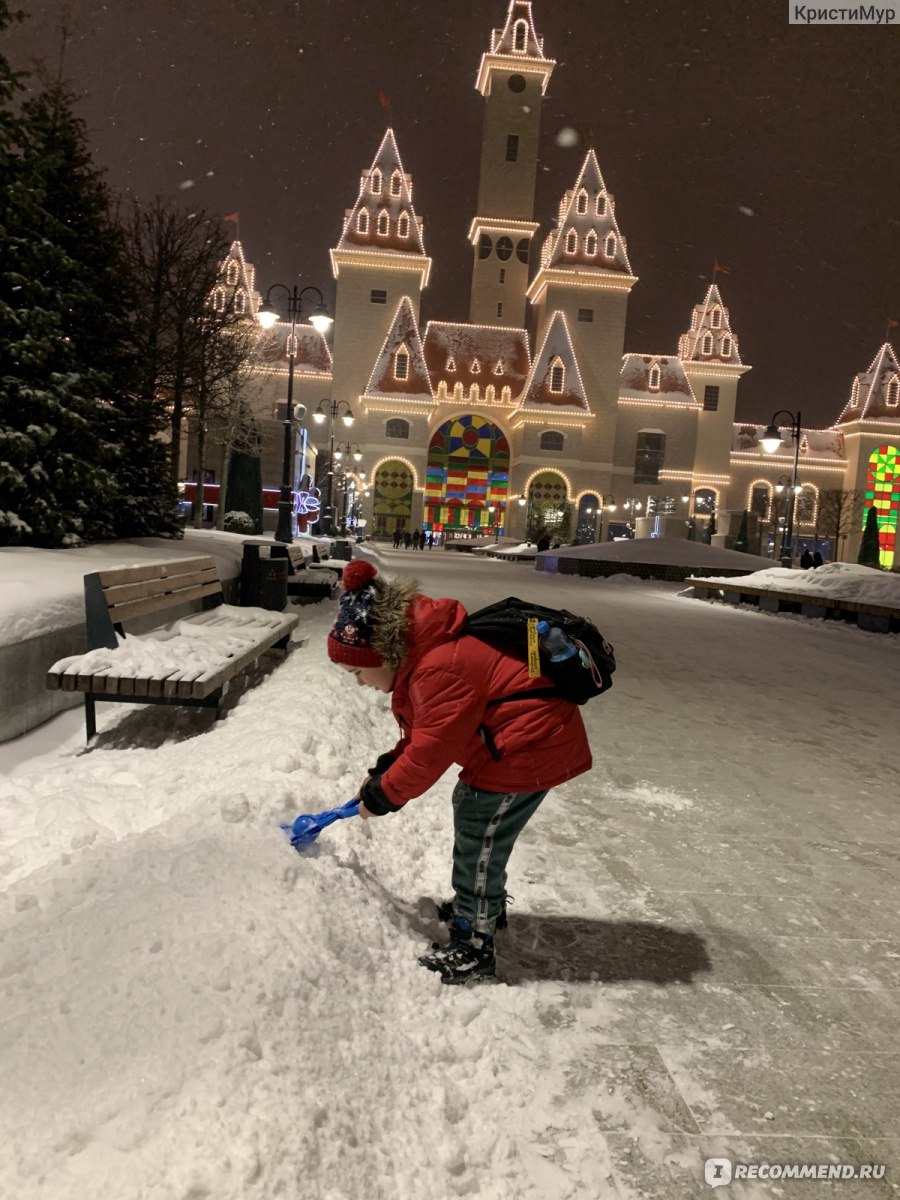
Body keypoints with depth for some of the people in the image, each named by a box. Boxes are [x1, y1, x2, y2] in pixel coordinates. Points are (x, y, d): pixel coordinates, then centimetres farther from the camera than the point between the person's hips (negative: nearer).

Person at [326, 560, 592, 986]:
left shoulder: (440, 668, -29)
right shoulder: (423, 650, 5)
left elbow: (430, 751, -23)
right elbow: (424, 732, 15)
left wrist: (383, 795, -9)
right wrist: (383, 770, 8)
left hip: (531, 744, -11)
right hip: (518, 737, 11)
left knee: (478, 840, -3)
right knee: (469, 808, 24)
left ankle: (473, 947, 12)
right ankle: (486, 904, 43)